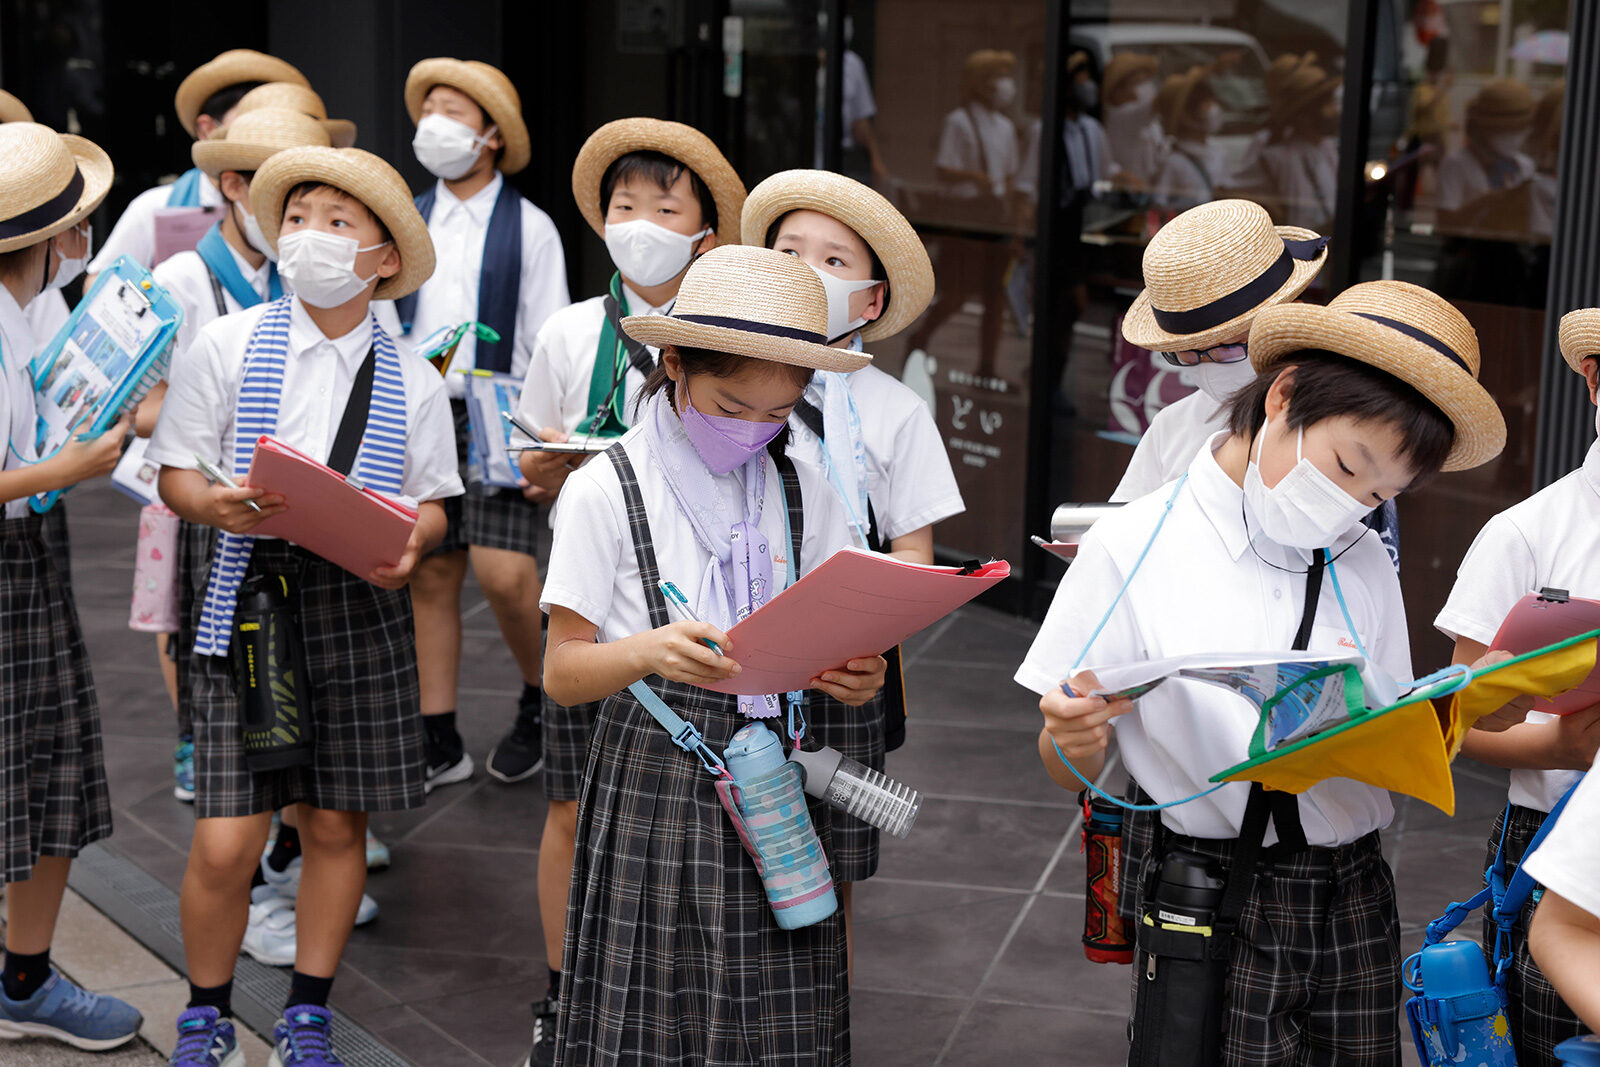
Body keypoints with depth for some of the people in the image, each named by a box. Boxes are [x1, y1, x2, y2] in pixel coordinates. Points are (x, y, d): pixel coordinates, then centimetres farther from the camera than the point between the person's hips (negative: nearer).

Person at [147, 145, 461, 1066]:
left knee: (337, 823, 8)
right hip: (248, 593, -2)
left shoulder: (414, 380, 5)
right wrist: (217, 504, -17)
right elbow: (175, 472, 4)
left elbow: (433, 504, 10)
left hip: (361, 605, 2)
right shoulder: (225, 347, 2)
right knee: (225, 844, -5)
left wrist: (409, 544, -12)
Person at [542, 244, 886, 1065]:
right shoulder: (607, 490, -3)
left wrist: (853, 679, -11)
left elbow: (834, 648, 12)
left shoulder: (802, 491, 9)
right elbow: (562, 672, -5)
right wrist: (646, 653, -26)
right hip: (654, 776, -3)